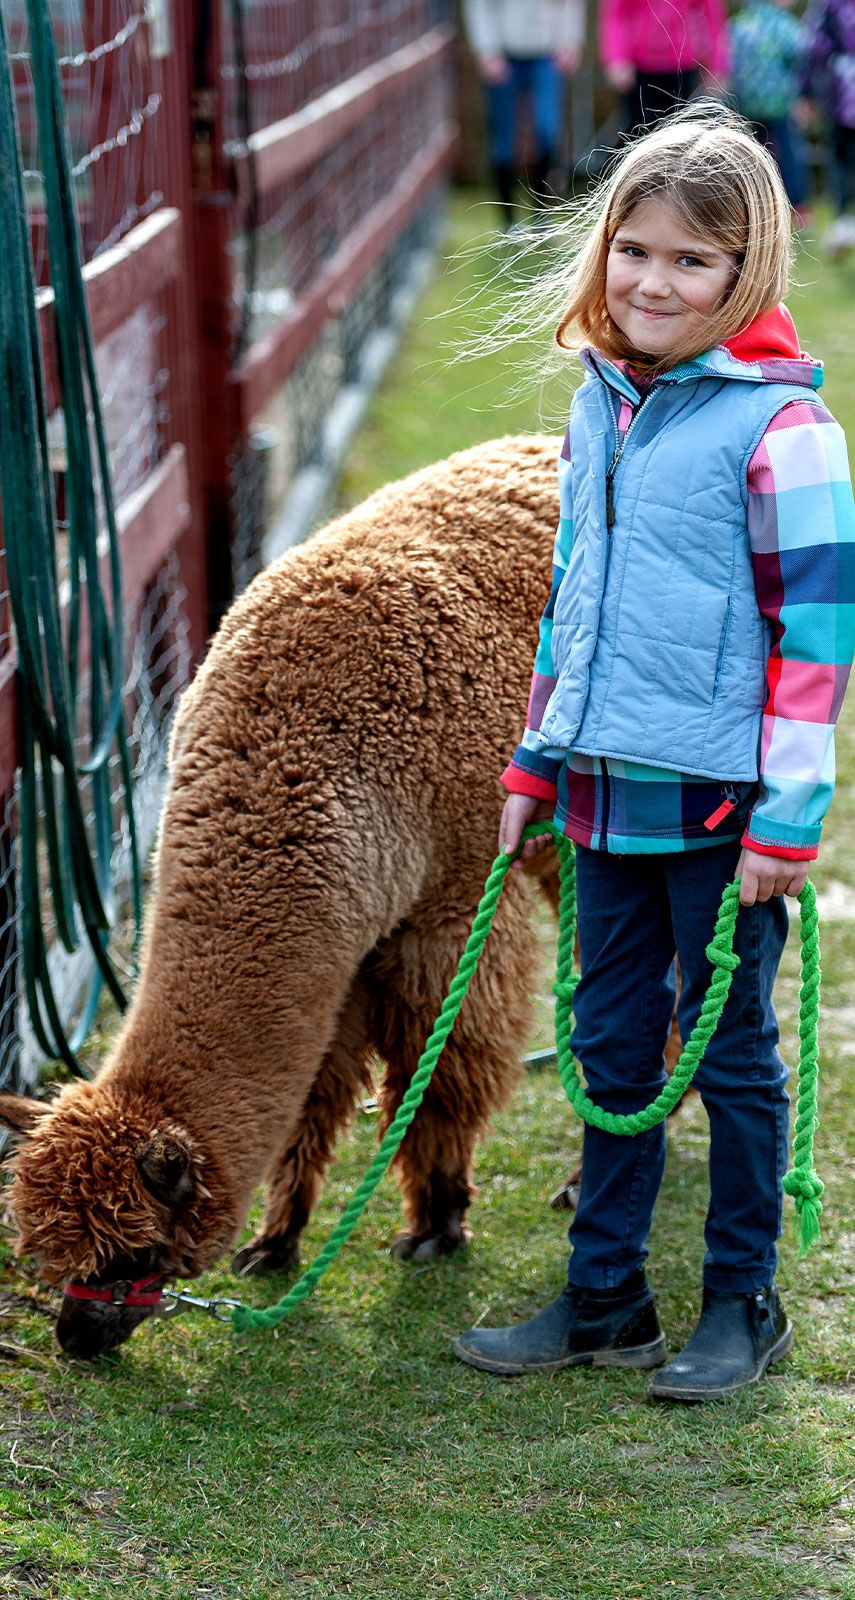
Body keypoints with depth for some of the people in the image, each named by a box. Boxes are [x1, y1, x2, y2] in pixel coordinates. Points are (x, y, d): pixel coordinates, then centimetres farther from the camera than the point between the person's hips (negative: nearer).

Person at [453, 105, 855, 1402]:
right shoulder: (599, 405, 8)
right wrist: (538, 760, 18)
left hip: (721, 800, -7)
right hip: (609, 786, 7)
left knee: (730, 1054, 6)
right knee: (612, 1049, 14)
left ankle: (744, 1309, 20)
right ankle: (603, 1303, 25)